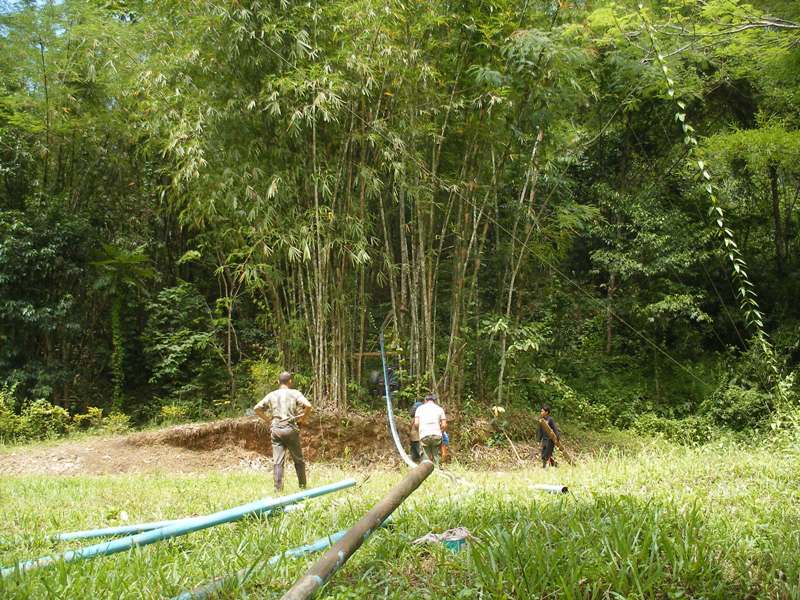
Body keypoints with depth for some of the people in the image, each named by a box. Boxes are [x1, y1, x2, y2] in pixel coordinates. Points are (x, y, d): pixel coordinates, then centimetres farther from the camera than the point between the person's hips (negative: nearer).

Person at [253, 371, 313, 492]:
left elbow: (257, 408, 5)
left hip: (275, 430, 2)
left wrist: (268, 420, 11)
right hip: (290, 429, -2)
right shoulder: (295, 393, 1)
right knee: (298, 460, 10)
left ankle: (278, 489, -2)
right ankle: (303, 487, 16)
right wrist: (303, 419, 0)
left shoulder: (271, 395, 10)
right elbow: (308, 406, -14)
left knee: (277, 461, 1)